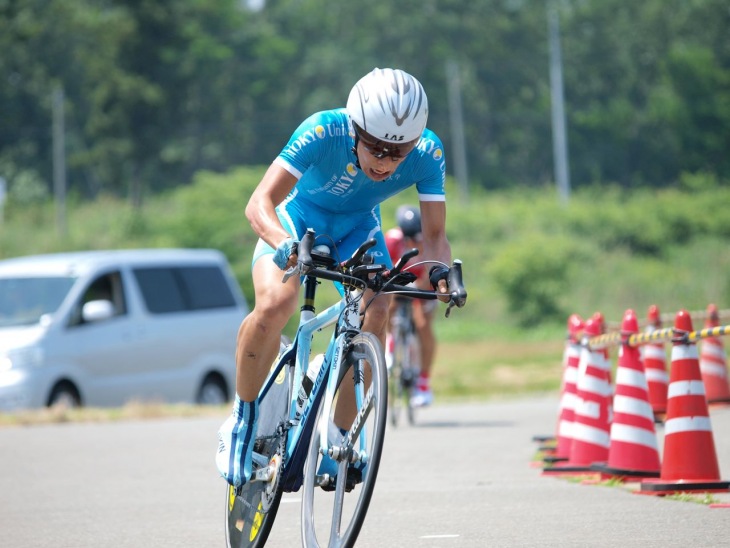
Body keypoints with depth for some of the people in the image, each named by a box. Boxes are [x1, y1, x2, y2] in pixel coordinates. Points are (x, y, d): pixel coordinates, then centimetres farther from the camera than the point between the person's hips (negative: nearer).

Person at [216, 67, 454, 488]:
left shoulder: (428, 155, -27)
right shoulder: (323, 133, -36)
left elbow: (434, 233, -21)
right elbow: (260, 203, -39)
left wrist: (442, 269, -44)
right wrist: (285, 245, -59)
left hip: (358, 226, 3)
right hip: (299, 217, -3)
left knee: (376, 318, -24)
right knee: (274, 303, -31)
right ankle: (243, 420, -10)